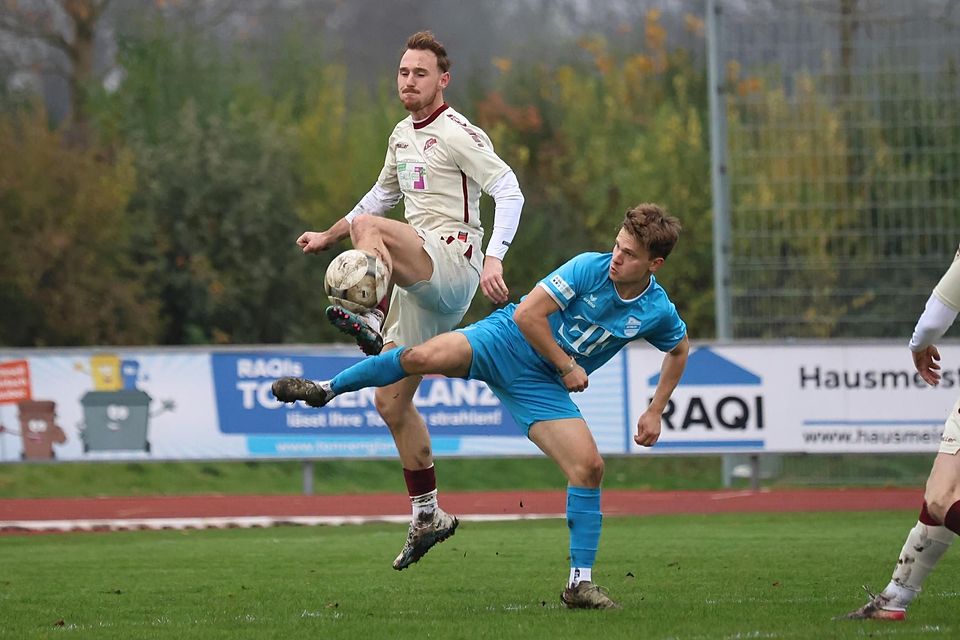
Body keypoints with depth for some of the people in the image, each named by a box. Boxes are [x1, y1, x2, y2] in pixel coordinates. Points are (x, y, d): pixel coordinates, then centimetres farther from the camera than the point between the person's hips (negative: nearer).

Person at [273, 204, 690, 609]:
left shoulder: (658, 312, -6)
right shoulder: (591, 268, -16)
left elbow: (679, 350, 18)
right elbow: (527, 314, -17)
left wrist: (655, 412, 12)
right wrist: (567, 366, -12)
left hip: (539, 385, 3)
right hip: (506, 341, -3)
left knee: (589, 467, -12)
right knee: (424, 357, -29)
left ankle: (580, 584, -1)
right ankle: (326, 390, -6)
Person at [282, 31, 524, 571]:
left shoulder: (457, 134, -6)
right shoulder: (403, 136, 20)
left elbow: (509, 191, -16)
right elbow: (384, 195, 38)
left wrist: (494, 258, -29)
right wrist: (326, 238, 41)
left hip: (453, 261, -8)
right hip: (420, 278, 8)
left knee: (369, 228, -34)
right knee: (392, 403, 8)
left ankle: (372, 320, -52)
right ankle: (428, 516, 16)